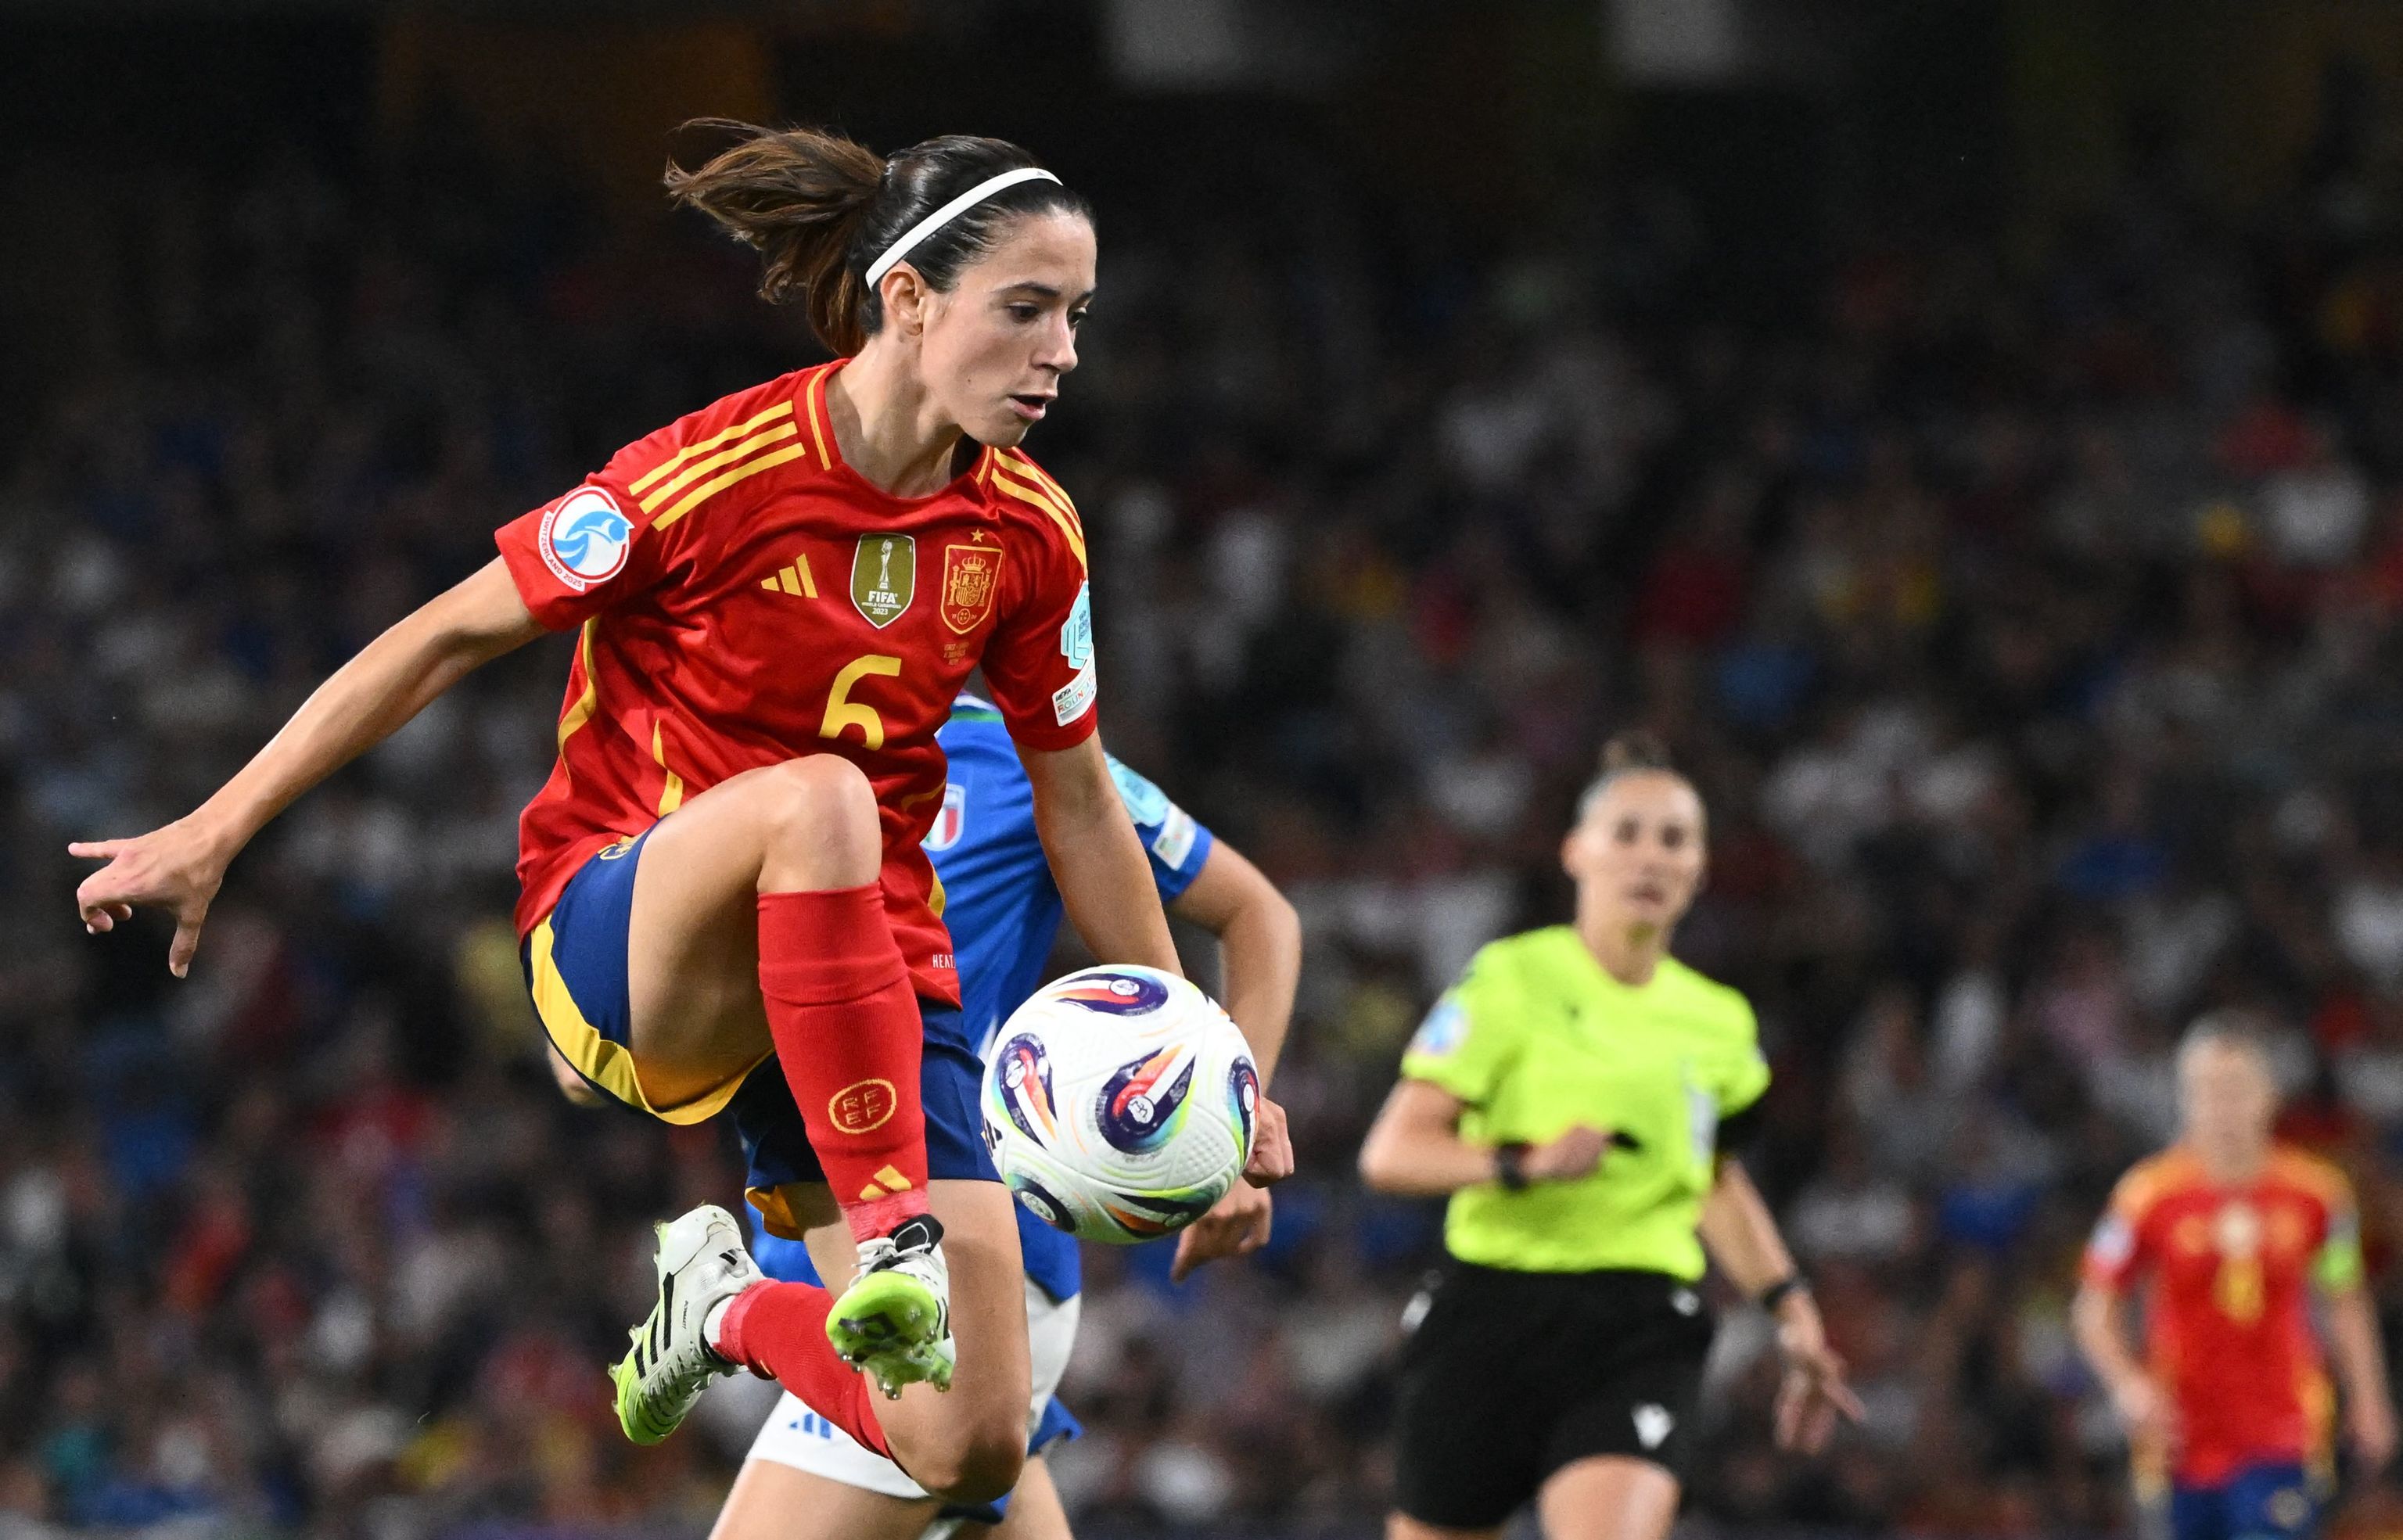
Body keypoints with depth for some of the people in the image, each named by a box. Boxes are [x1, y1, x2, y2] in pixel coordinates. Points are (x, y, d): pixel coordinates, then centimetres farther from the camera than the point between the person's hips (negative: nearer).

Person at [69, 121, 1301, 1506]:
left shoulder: (1029, 533, -1)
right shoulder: (719, 473, -16)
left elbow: (1079, 804, 12)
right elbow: (449, 638, -7)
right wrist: (214, 833, -6)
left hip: (882, 961, 5)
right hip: (621, 946, -5)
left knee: (977, 1452, -11)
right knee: (817, 795, -41)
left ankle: (734, 1310, 20)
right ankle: (885, 1232, -37)